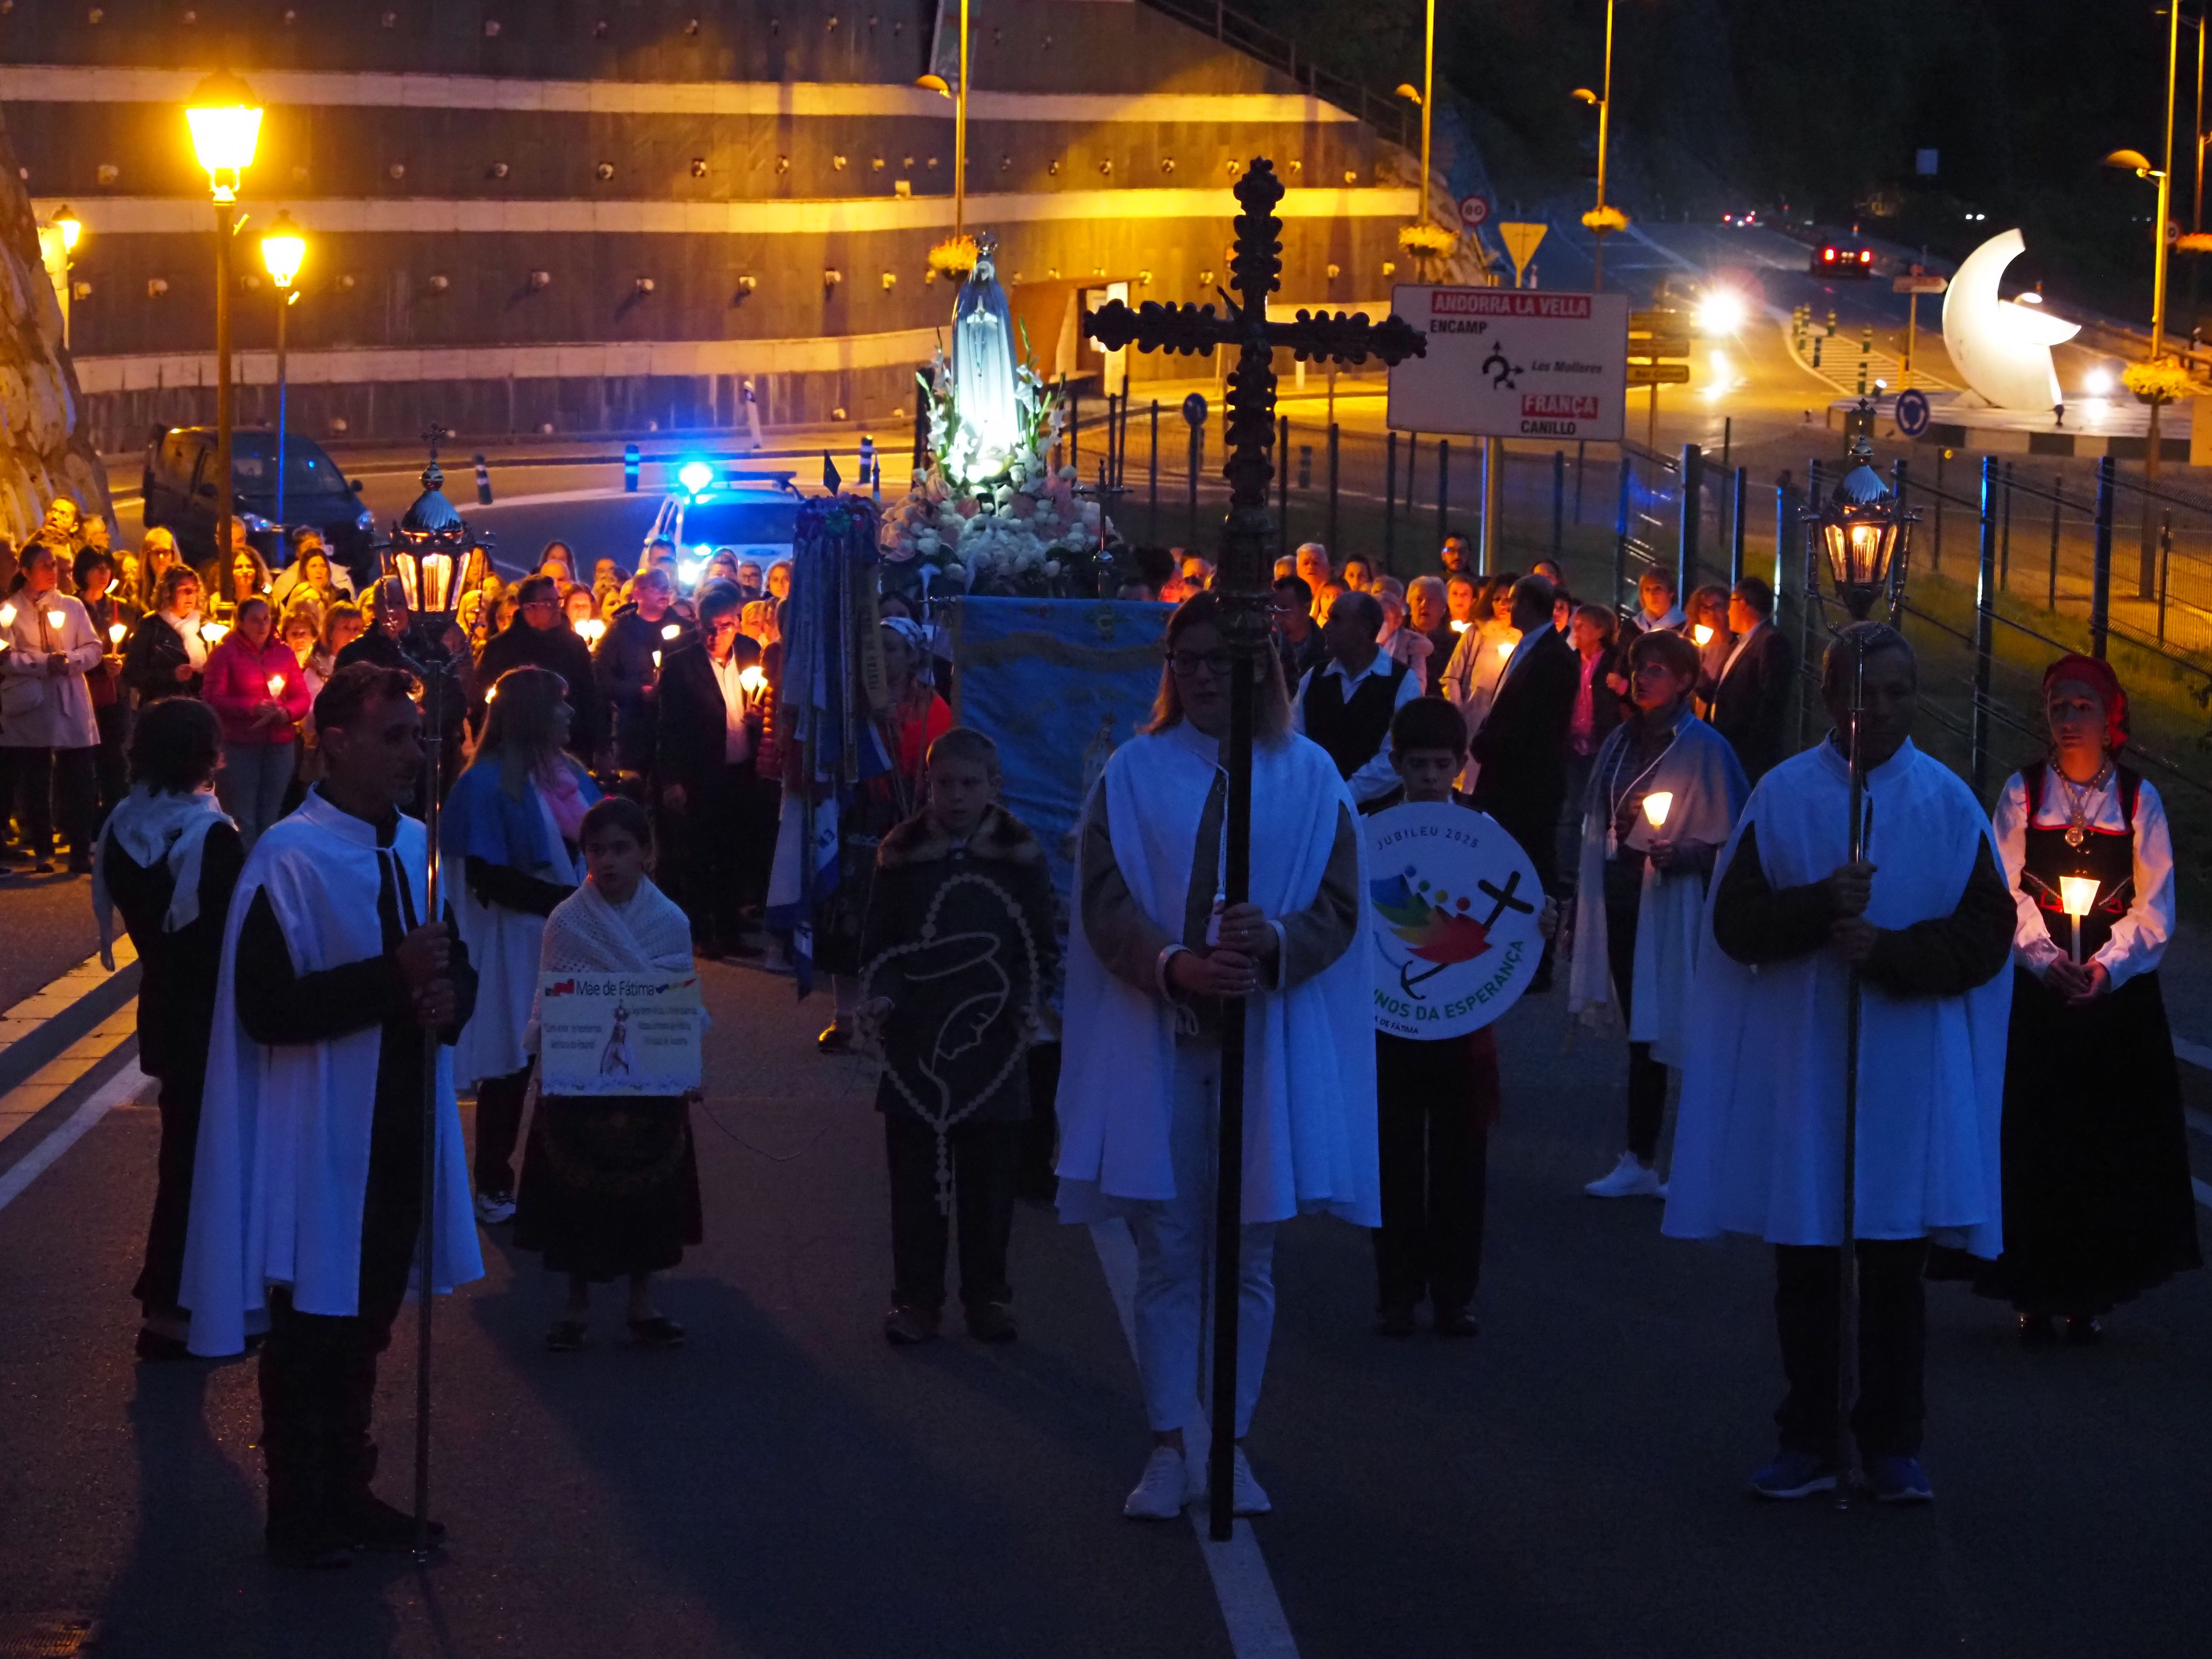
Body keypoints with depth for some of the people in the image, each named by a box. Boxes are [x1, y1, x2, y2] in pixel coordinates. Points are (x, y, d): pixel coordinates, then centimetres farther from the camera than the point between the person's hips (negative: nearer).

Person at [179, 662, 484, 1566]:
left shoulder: (418, 847, 6)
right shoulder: (289, 860, -16)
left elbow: (455, 965, 13)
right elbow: (267, 1007, -22)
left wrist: (450, 992, -11)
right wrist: (394, 977, -26)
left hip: (398, 1127, 7)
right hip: (317, 1136, -7)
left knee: (363, 1326, 18)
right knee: (311, 1330, 5)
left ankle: (347, 1493, 30)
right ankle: (299, 1514, 17)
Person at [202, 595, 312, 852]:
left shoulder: (284, 653, 11)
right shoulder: (225, 653, 0)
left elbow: (302, 698, 9)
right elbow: (213, 698, -7)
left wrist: (285, 713, -13)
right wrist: (251, 709, -19)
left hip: (280, 744, 3)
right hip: (239, 745, -3)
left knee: (270, 819, 6)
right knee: (242, 822, -4)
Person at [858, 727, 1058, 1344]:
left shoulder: (1019, 854, 3)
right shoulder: (903, 853, 4)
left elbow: (1042, 947, 9)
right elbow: (879, 945, 10)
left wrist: (1031, 1003, -7)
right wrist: (880, 996, -7)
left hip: (992, 1038, 0)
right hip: (916, 1039, 0)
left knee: (989, 1181, 5)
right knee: (915, 1179, 2)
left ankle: (986, 1295, 17)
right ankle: (916, 1297, 11)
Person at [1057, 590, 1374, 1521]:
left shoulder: (1309, 776, 6)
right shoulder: (1134, 774, 5)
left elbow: (1339, 903, 0)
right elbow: (1104, 899, -3)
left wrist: (1277, 942, -20)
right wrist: (1173, 964, -21)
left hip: (1269, 1041, 1)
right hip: (1157, 1039, 0)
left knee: (1249, 1260, 5)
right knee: (1166, 1256, 1)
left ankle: (1232, 1446, 14)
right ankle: (1168, 1453, 7)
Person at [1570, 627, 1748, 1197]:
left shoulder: (1702, 747, -6)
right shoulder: (1620, 743, 13)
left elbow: (1725, 839, -7)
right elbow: (1598, 826, 19)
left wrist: (1679, 855, -23)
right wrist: (1585, 891, 14)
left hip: (1671, 904, -6)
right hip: (1620, 900, 6)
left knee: (1672, 1028, -5)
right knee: (1640, 1030, 10)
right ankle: (1639, 1162, 14)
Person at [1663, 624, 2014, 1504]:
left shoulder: (1950, 804, 3)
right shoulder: (1783, 796, 4)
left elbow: (1986, 934, -1)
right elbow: (1734, 920, -1)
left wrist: (1890, 951, -16)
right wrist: (1820, 904, -18)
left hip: (1910, 1064, -1)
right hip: (1799, 1059, 1)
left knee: (1894, 1263, 1)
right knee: (1805, 1261, 4)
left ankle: (1893, 1444, 11)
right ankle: (1809, 1441, 13)